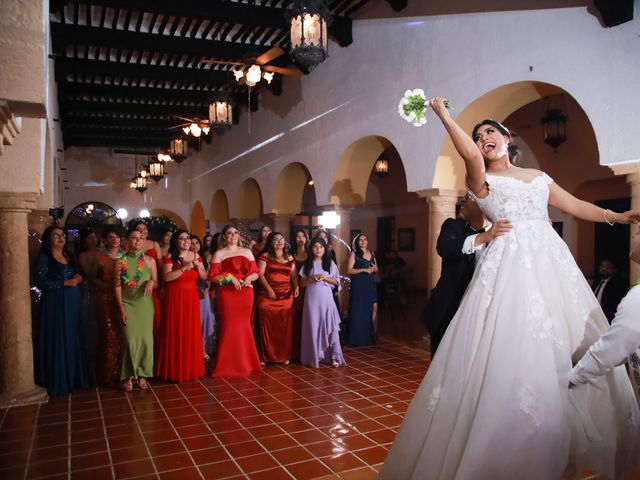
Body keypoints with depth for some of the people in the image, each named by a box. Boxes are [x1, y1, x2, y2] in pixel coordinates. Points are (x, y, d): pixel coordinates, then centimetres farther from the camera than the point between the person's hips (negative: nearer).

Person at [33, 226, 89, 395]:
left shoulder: (69, 257, 15)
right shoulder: (43, 258, -5)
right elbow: (40, 282, -15)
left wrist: (79, 279, 0)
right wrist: (66, 283, -15)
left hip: (72, 304, 6)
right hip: (55, 304, -6)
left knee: (73, 341, 9)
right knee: (57, 342, -2)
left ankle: (73, 378, 18)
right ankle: (57, 381, 8)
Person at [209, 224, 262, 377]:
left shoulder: (247, 252, 13)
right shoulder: (219, 254, 2)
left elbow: (256, 272, 11)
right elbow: (213, 276, -5)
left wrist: (249, 278, -10)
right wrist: (229, 278, -17)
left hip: (246, 293, 3)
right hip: (227, 293, -3)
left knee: (244, 325, 8)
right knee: (229, 326, -3)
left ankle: (245, 361, 20)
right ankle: (228, 364, 8)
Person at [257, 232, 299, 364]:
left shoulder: (290, 258, 16)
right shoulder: (265, 257, 6)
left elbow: (294, 275, 13)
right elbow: (260, 274, -3)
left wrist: (296, 287, -6)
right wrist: (268, 288, -14)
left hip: (286, 296, 3)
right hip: (268, 295, -2)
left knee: (285, 326, 0)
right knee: (268, 325, -4)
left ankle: (284, 356, 10)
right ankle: (267, 356, 4)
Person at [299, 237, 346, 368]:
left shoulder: (330, 263, 7)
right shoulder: (307, 264, 7)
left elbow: (336, 281, 5)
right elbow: (302, 283, 5)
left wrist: (325, 278, -11)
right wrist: (312, 278, -13)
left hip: (326, 297, 0)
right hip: (312, 298, 0)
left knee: (330, 326, -4)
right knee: (313, 327, 1)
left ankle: (334, 357, 0)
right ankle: (314, 357, 8)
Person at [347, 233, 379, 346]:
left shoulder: (371, 253, 12)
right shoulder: (354, 254, -2)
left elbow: (376, 268, 18)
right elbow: (349, 270, -10)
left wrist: (374, 269, -5)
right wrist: (364, 269, -17)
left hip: (371, 284, 4)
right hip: (358, 285, -4)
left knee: (374, 308, -5)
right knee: (359, 310, -2)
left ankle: (373, 336, 4)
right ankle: (358, 338, 7)